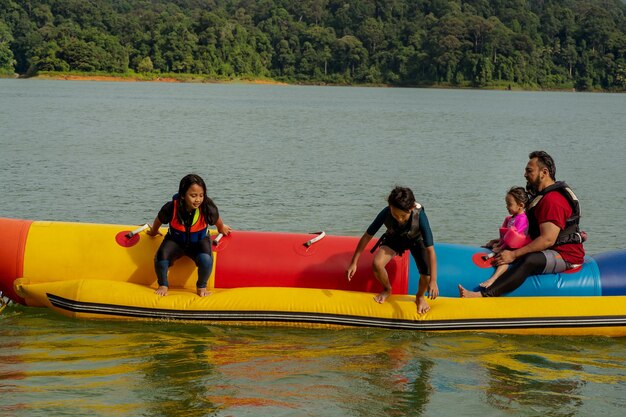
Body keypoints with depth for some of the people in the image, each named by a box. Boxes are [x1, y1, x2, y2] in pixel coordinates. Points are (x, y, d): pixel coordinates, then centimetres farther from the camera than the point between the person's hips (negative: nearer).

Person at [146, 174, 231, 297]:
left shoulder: (208, 208, -27)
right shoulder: (171, 208, -27)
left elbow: (217, 221, 0)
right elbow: (158, 220, -1)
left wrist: (222, 228, 22)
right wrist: (153, 232, 20)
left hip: (199, 241, 0)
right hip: (175, 240, 0)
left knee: (206, 260, -33)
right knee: (161, 259, -29)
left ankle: (201, 287, -2)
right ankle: (163, 285, 2)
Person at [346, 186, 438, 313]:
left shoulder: (420, 216, -41)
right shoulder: (386, 213, -36)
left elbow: (430, 250, -41)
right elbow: (367, 236, -23)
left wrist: (433, 281, -46)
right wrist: (353, 263, -22)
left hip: (416, 240, -1)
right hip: (394, 238, 2)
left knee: (426, 273, -24)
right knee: (377, 264, -25)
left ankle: (420, 297, 13)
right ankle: (387, 290, 10)